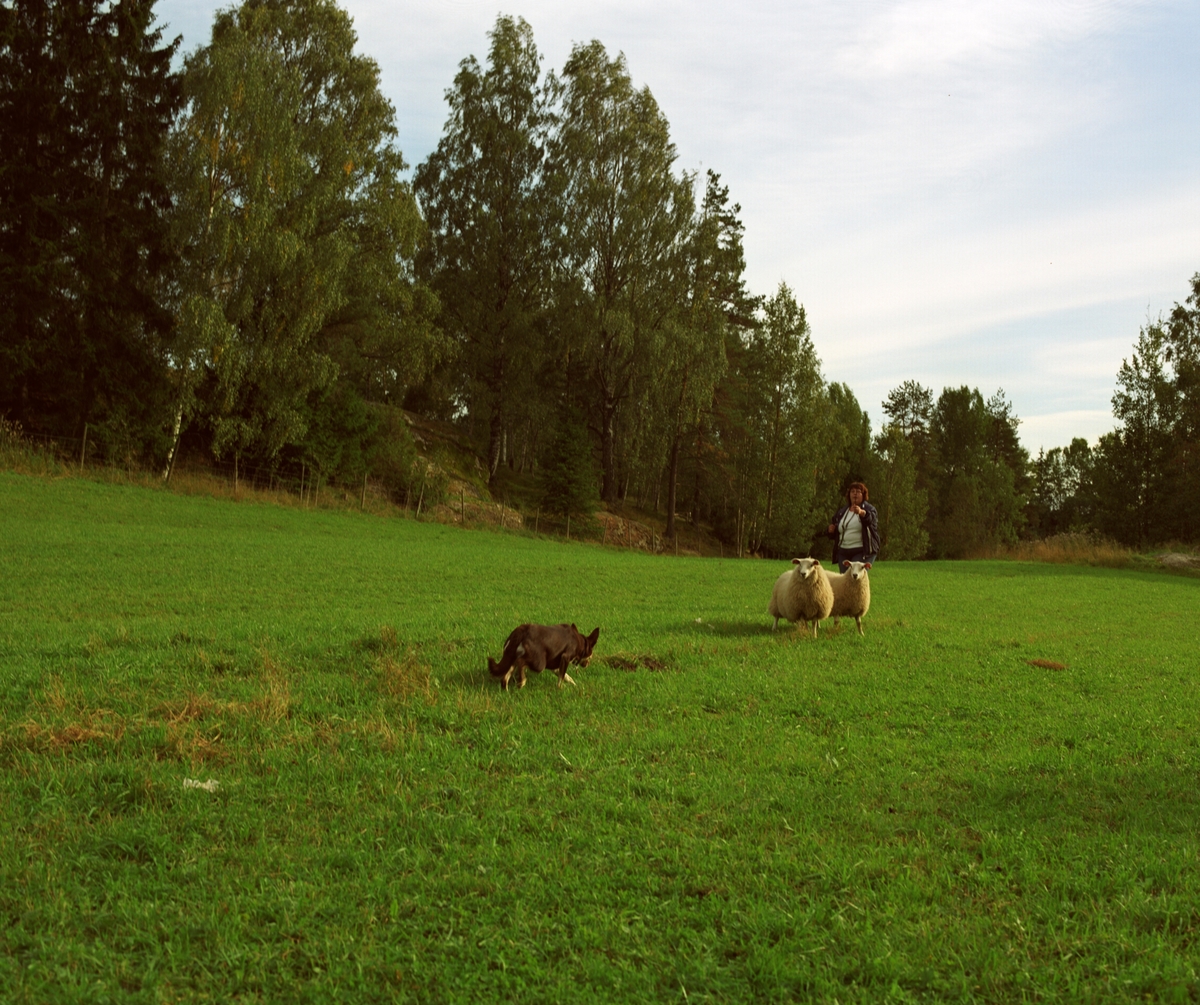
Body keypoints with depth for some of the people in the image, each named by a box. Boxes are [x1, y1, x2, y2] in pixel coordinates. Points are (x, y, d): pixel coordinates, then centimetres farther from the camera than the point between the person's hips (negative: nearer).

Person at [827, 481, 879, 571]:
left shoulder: (869, 509, 1)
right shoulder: (841, 512, 17)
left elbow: (872, 519, -24)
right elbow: (834, 534, 25)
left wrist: (862, 512, -45)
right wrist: (831, 531, 1)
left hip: (863, 552, -5)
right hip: (843, 553, 5)